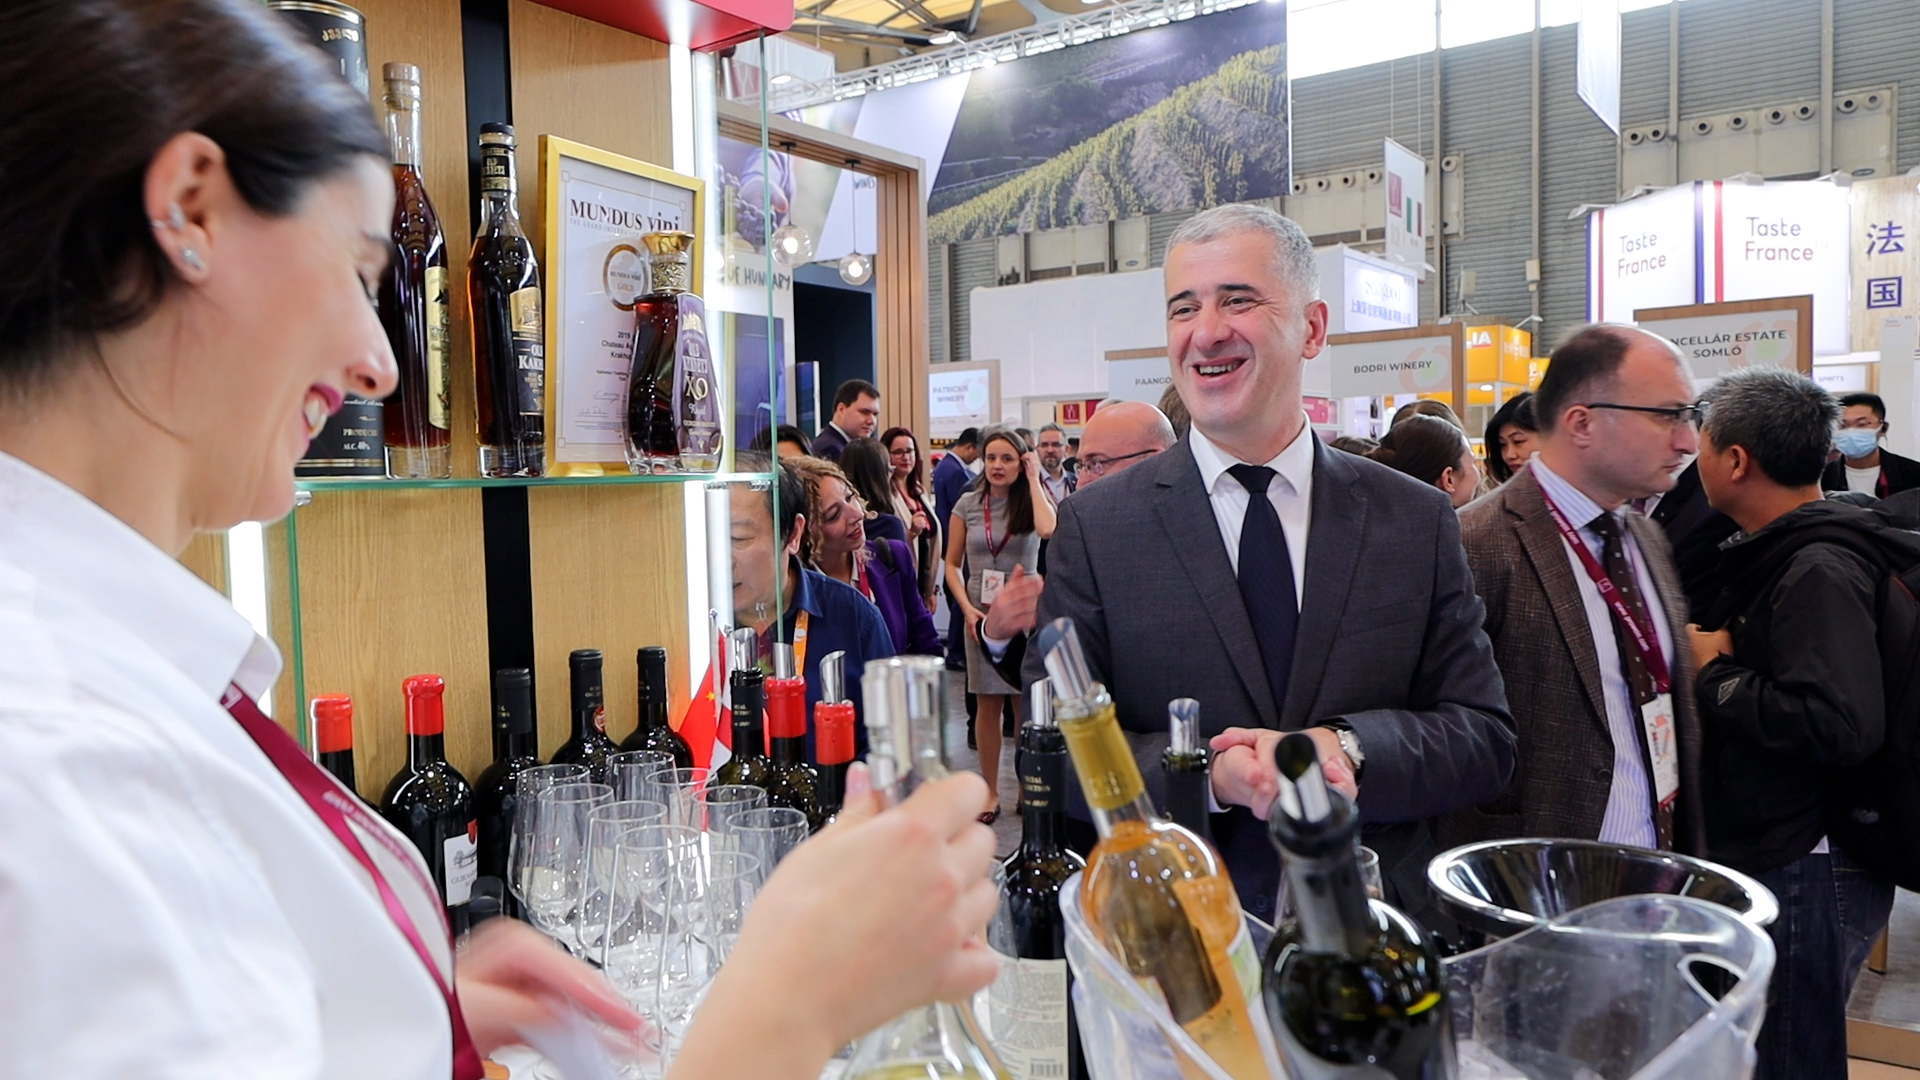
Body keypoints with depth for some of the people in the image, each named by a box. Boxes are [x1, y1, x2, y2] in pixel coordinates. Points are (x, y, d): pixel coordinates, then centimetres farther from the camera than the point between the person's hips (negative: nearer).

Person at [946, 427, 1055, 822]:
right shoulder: (968, 504, 3)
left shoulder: (1032, 500, 0)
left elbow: (1048, 529, -25)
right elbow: (952, 564, 7)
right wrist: (967, 608, -7)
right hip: (981, 614, 1)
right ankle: (990, 791, 14)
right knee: (988, 703, 5)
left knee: (1026, 704, 4)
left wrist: (1034, 480, -14)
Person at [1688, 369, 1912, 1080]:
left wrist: (1715, 675, -20)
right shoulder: (1777, 554, 8)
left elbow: (1840, 724, -32)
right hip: (1768, 858, 9)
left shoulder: (1818, 571, -20)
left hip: (1804, 873, -9)